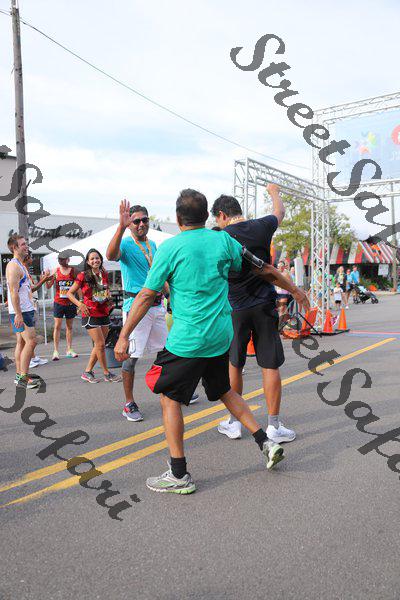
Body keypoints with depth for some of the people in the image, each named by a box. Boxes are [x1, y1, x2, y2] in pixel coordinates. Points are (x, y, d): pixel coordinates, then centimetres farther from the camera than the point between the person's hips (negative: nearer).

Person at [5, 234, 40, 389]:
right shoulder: (13, 266, -14)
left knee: (22, 342, 11)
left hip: (25, 310, 10)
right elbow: (13, 292, -21)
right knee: (31, 341, -13)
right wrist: (18, 314, -25)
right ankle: (23, 378, -11)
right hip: (20, 312, -10)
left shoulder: (21, 265, 19)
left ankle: (19, 375, 16)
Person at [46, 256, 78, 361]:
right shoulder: (56, 271, 1)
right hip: (59, 303, -1)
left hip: (70, 303, 1)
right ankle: (56, 351, -1)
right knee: (57, 326, -3)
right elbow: (48, 286, 1)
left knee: (69, 326, 8)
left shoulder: (73, 271, 2)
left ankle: (69, 350, 15)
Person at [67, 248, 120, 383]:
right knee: (100, 344, -6)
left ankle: (88, 372, 20)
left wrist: (108, 297, 5)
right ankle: (107, 373, 8)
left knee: (99, 345, 8)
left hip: (104, 313, 6)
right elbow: (69, 293, -4)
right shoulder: (83, 276, -8)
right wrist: (79, 304, -18)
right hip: (91, 315, -6)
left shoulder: (104, 274, 7)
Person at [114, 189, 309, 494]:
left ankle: (179, 475, 8)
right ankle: (266, 442, 23)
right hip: (222, 335, 6)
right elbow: (263, 269, 14)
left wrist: (124, 336, -1)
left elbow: (147, 296, -7)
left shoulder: (170, 248, -8)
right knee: (224, 391, 24)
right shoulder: (223, 240, 4)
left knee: (169, 398, 7)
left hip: (187, 339, -6)